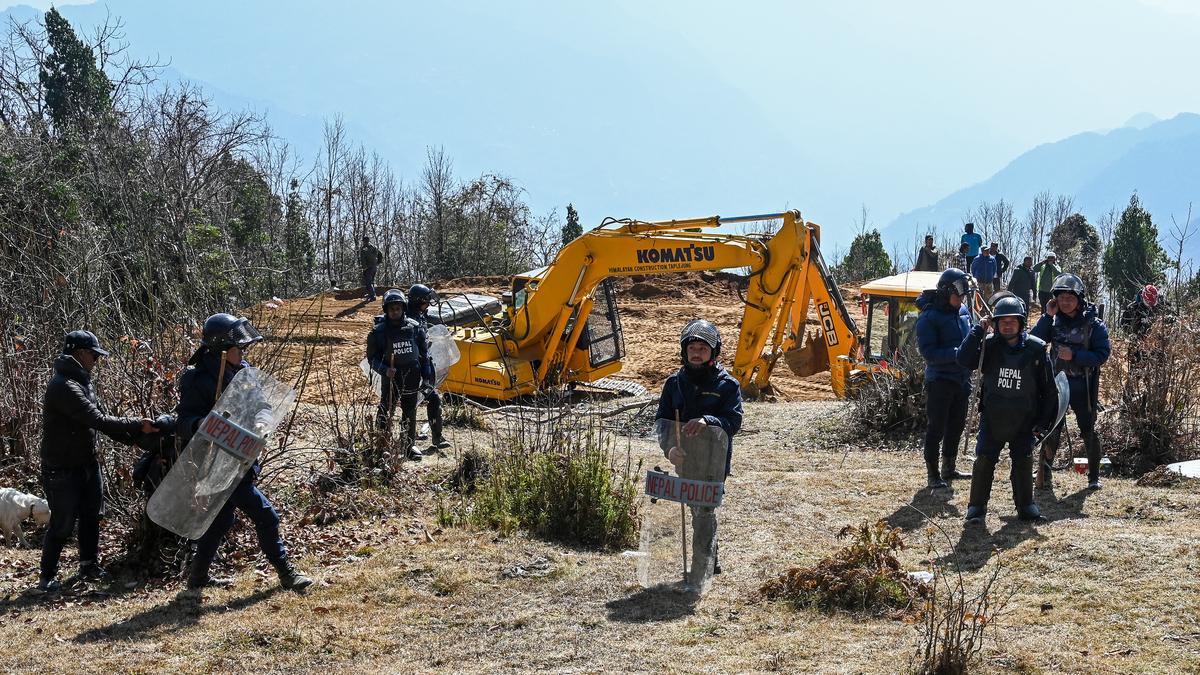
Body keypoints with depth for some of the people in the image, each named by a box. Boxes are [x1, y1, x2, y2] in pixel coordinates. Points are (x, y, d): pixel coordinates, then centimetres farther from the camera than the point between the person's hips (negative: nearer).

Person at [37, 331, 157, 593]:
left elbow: (101, 419, 11)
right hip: (62, 470, -9)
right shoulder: (64, 386, -23)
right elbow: (98, 420, -28)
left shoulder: (82, 382, 10)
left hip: (87, 464, 9)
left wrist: (136, 438, 2)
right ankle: (47, 577, 8)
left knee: (91, 516, 16)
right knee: (62, 523, -4)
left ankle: (89, 566, 29)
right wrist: (138, 425, -25)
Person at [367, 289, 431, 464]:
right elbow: (372, 357, -3)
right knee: (385, 413, -8)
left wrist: (427, 377, 7)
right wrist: (385, 370, -20)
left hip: (412, 377, 3)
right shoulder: (379, 331, -8)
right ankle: (379, 450, -5)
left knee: (410, 412, 15)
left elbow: (424, 353, 9)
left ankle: (410, 445, 30)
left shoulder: (414, 328, -1)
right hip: (391, 377, -3)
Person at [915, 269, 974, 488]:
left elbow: (970, 337, 21)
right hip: (939, 380, -8)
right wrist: (957, 353, -28)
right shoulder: (929, 317, -15)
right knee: (936, 428, -2)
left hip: (962, 378, 8)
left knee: (956, 425, 16)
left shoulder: (963, 311, 7)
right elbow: (929, 352, -20)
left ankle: (949, 469, 30)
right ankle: (932, 474, 6)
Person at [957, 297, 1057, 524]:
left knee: (1023, 462, 9)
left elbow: (1048, 389, 0)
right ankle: (976, 507, 7)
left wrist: (1043, 421, -2)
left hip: (1023, 421, 0)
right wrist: (979, 329, -22)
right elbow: (964, 360, -22)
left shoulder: (1036, 349, -6)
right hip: (992, 418, 0)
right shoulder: (989, 345, -5)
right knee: (984, 460, -1)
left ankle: (1026, 506, 23)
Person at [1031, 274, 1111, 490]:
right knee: (1051, 431, 2)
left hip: (1083, 386, -2)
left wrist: (1074, 355, -22)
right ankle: (1044, 474, 10)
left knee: (1088, 431, 7)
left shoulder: (1093, 324, -7)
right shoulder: (1053, 321, 3)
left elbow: (1102, 354, -12)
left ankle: (1094, 476, 18)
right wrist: (1048, 316, -15)